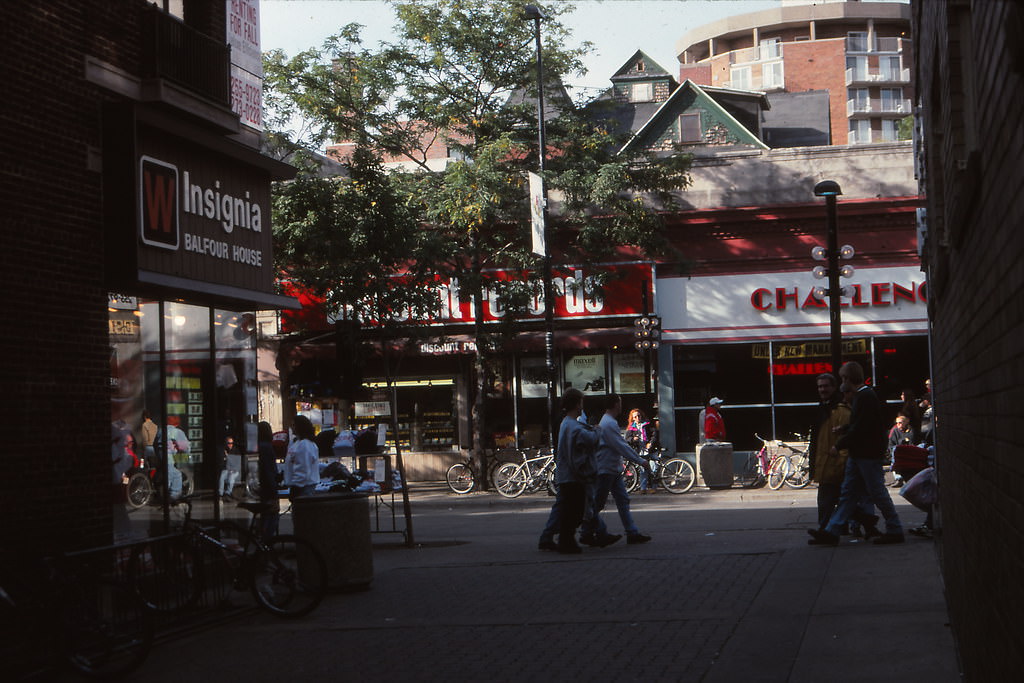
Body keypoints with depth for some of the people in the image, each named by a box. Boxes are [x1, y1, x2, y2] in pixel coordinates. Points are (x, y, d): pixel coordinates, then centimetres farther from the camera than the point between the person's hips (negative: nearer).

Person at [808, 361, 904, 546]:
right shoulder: (861, 396, 13)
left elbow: (860, 429, -23)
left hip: (868, 454, -10)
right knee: (848, 492, 7)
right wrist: (843, 430, 25)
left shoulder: (866, 397, -18)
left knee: (877, 492, -2)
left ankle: (895, 530, 9)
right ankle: (831, 532, 6)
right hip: (858, 454, 10)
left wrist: (839, 445, -15)